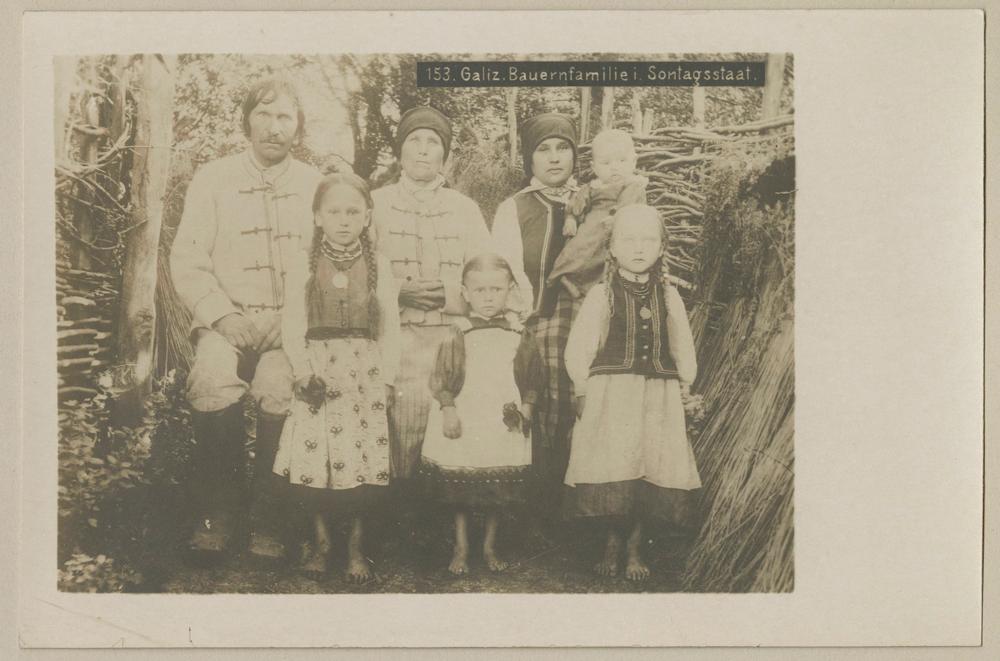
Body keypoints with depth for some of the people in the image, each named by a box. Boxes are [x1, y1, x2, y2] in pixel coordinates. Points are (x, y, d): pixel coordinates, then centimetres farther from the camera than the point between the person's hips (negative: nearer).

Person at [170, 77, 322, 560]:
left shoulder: (315, 187, 12)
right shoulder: (212, 180, 11)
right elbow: (186, 261, 5)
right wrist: (223, 316, -9)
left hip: (292, 324, 0)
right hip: (226, 321, 0)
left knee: (281, 390, -31)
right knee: (213, 385, -32)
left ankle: (269, 520, -17)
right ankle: (218, 514, -15)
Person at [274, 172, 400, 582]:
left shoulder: (378, 268, 6)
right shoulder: (303, 268, 3)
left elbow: (390, 329, 5)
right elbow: (292, 327, 0)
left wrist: (386, 380, -2)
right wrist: (304, 373, -10)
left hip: (366, 373, 0)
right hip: (317, 373, 0)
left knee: (364, 458, -3)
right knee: (314, 456, -4)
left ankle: (356, 545, 12)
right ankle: (320, 540, 15)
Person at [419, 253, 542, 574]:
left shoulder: (518, 336, 1)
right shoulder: (458, 335, -5)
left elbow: (532, 379, 9)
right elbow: (441, 379, -2)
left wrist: (525, 409, -2)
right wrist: (448, 410, -10)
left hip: (504, 425, 2)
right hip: (464, 423, -2)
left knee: (500, 495, 10)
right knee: (461, 493, 6)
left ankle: (490, 547, 26)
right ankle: (460, 548, 20)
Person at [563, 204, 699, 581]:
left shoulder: (669, 297, 8)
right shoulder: (601, 295, -1)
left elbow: (684, 352, 16)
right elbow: (578, 350, 0)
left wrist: (680, 388, 9)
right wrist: (584, 391, -4)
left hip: (659, 400, 3)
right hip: (610, 393, -2)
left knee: (651, 472, 1)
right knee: (613, 475, -5)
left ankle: (633, 549, 15)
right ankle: (614, 542, 15)